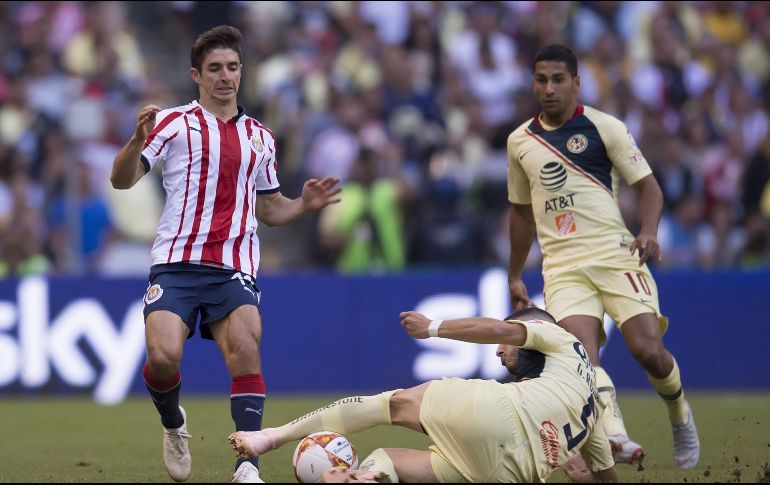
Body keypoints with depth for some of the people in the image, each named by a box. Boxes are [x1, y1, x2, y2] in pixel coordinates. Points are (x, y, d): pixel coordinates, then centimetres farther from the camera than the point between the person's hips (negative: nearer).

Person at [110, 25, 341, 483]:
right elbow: (122, 180, -4)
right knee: (164, 355, -19)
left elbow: (270, 208, 28)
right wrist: (139, 139, -23)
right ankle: (173, 424, 14)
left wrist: (305, 204, 7)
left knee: (245, 349, -20)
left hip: (235, 269, 2)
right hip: (176, 264, -2)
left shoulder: (260, 137, 19)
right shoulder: (175, 122, 5)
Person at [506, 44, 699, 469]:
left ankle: (679, 414, 18)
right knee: (581, 351, -23)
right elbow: (522, 211, 26)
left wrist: (649, 231, -17)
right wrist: (514, 276, 27)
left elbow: (646, 184, 2)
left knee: (648, 351, -13)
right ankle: (615, 434, -39)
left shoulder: (604, 127, 2)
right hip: (563, 268, 3)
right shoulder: (520, 142, 14)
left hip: (615, 255, -3)